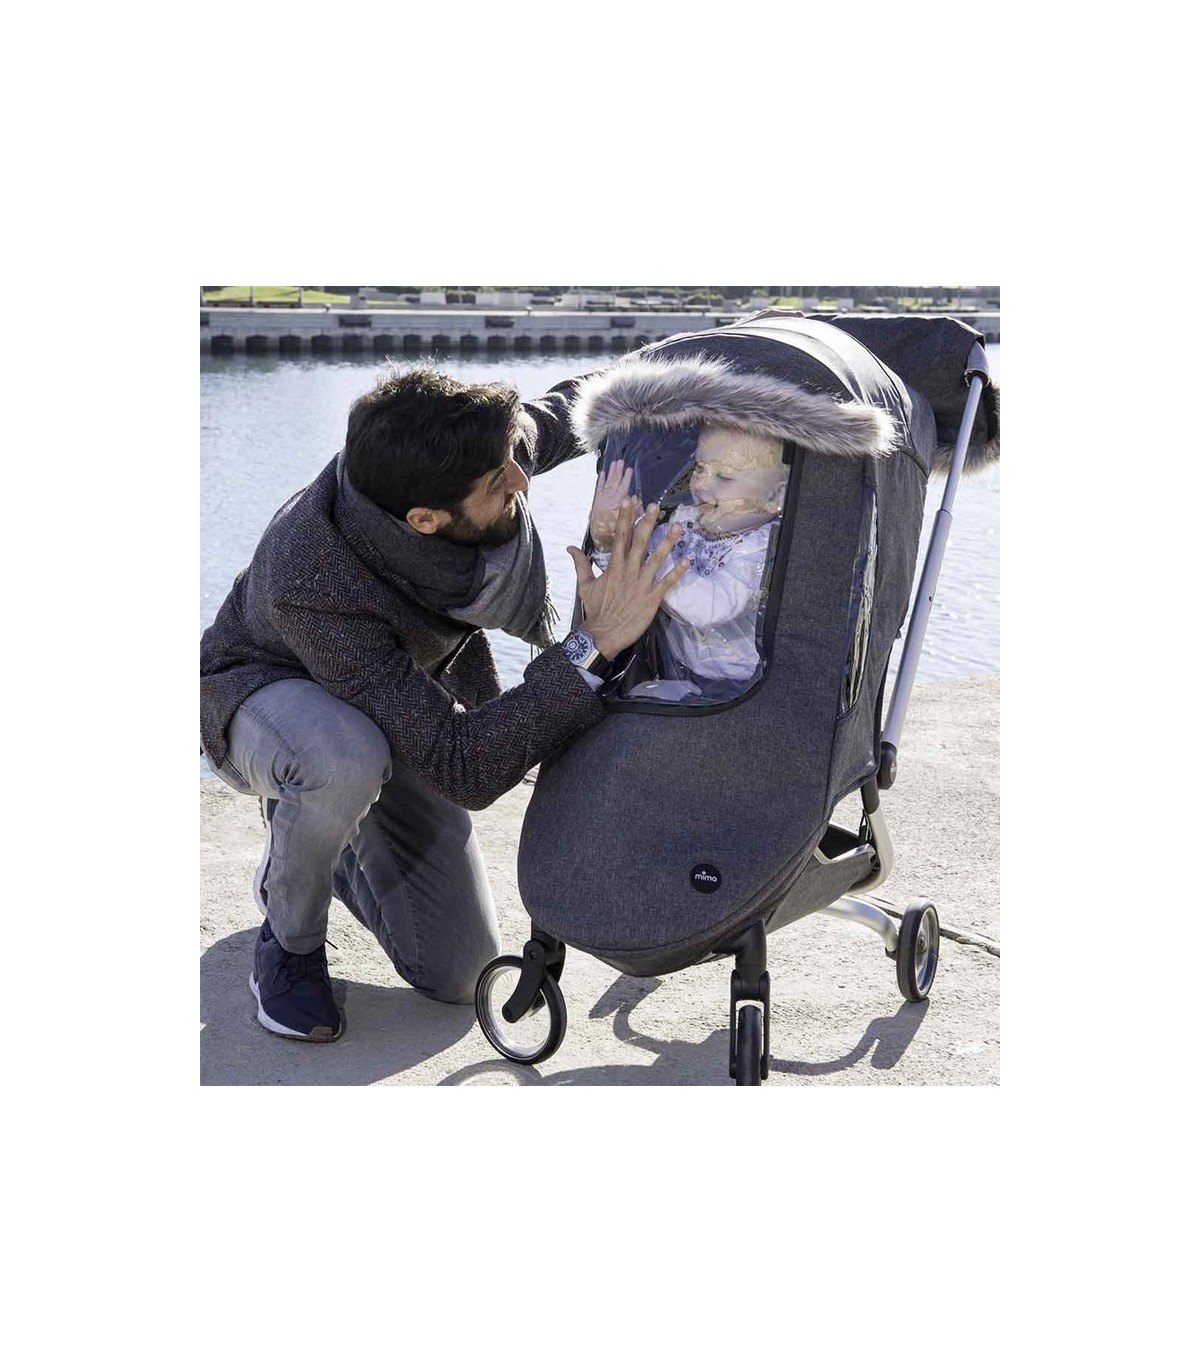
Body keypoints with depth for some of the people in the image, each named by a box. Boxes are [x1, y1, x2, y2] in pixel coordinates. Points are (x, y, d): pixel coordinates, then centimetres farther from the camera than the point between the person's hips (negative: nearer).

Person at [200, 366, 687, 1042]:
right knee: (347, 756, -45)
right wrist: (596, 646, -48)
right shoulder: (314, 591, -43)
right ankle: (290, 939, -11)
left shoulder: (500, 437, -28)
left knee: (460, 973, -2)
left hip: (403, 706, 5)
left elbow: (569, 409, -1)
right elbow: (465, 772, -44)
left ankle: (326, 844, 26)